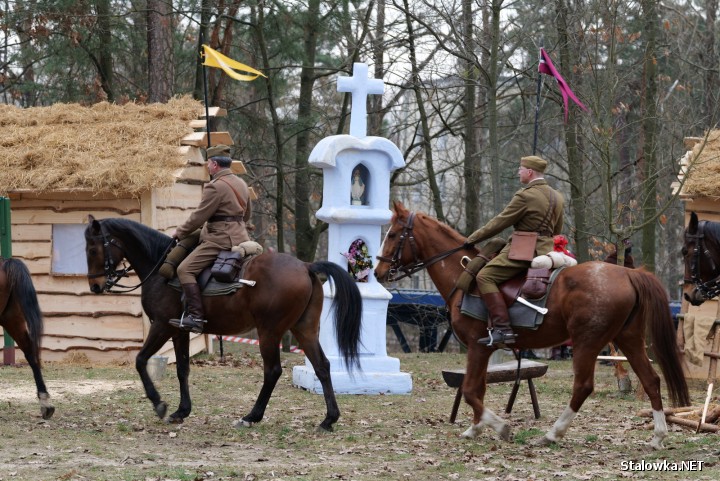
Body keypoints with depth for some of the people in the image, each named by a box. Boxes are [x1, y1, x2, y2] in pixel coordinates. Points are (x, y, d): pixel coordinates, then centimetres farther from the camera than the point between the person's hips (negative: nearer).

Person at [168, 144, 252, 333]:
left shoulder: (215, 186, -14)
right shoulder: (241, 184, 14)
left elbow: (199, 217, -13)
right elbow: (247, 215, 24)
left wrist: (180, 232, 0)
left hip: (220, 238, -10)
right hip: (240, 236, 10)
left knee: (185, 269, -14)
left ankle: (195, 316, -24)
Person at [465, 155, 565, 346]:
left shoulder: (525, 196, -13)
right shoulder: (558, 198, 13)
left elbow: (500, 223, -9)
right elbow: (557, 231, 21)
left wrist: (473, 238, -1)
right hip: (545, 250, 9)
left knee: (485, 277, -15)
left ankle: (502, 329, -27)